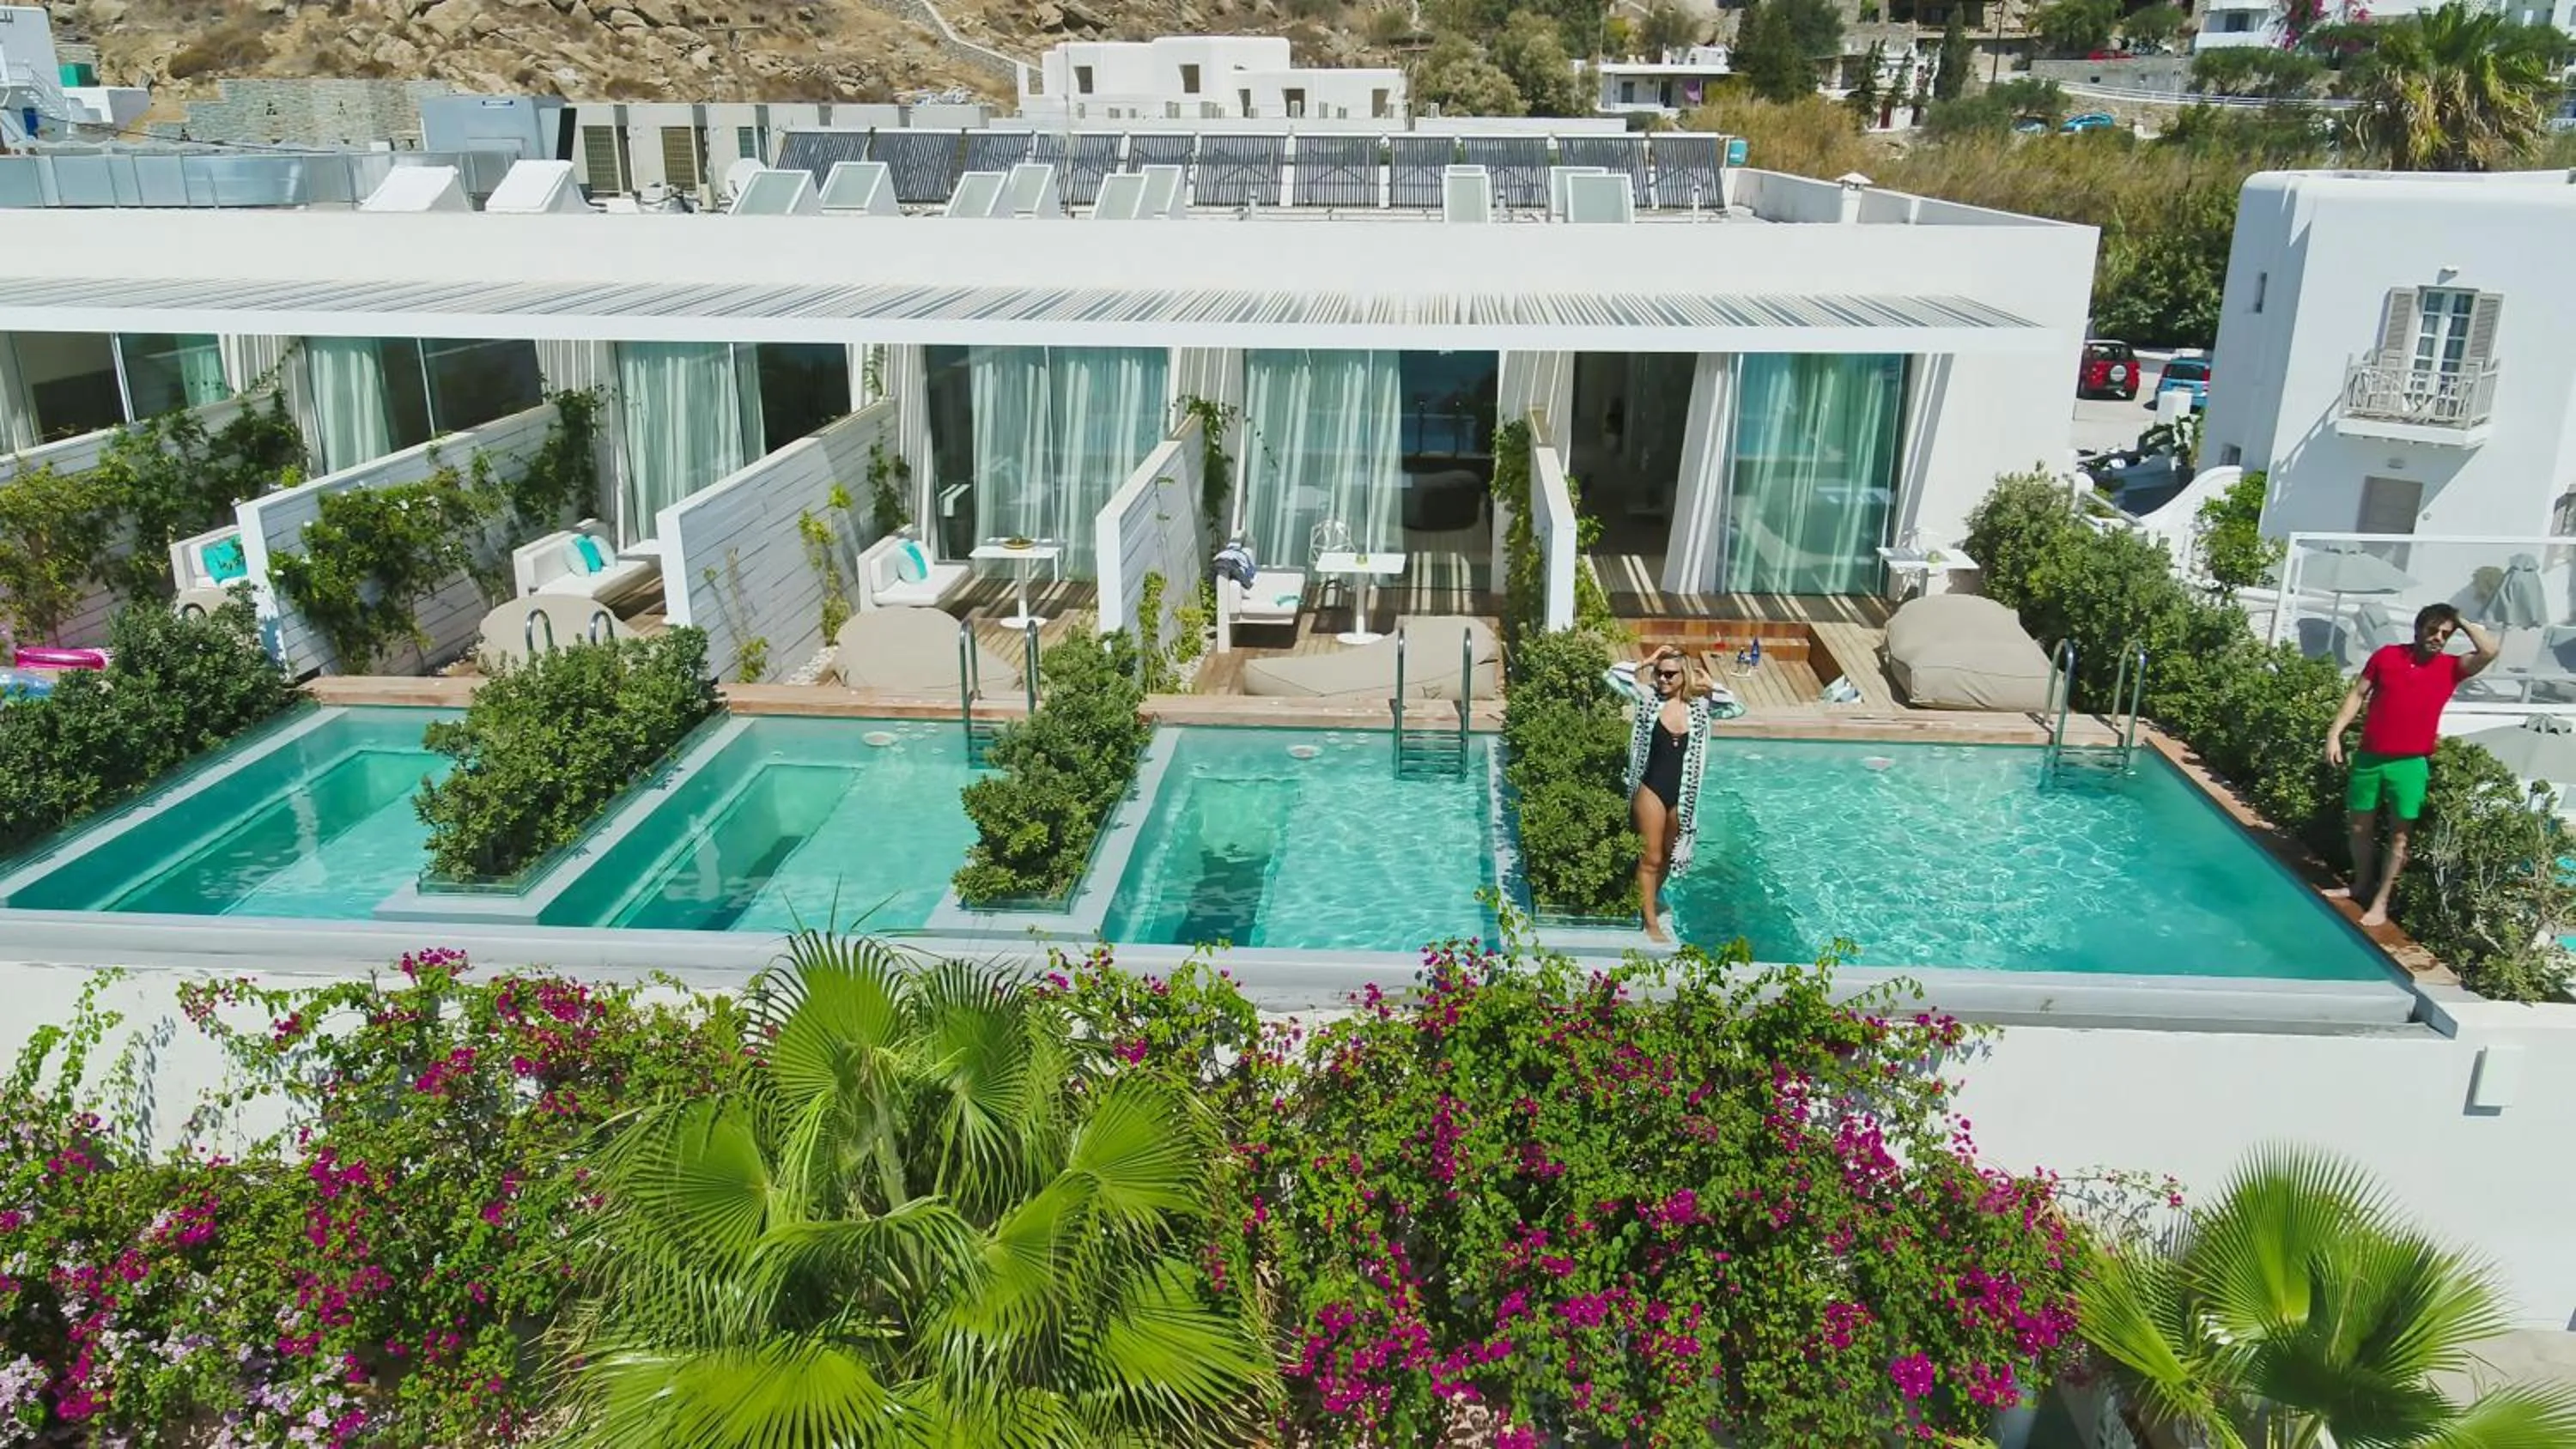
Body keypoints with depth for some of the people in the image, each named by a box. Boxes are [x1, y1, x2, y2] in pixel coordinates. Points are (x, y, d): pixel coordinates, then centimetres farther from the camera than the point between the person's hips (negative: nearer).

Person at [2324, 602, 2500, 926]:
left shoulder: (2451, 667, 0)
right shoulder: (2387, 655, 1)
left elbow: (2489, 651, -17)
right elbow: (2357, 695, 5)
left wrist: (2461, 622, -4)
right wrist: (2334, 733, -3)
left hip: (2410, 765, -1)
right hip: (2369, 758, 1)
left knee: (2400, 835, 3)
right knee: (2360, 827, 13)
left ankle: (2380, 902, 11)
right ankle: (2361, 886, 32)